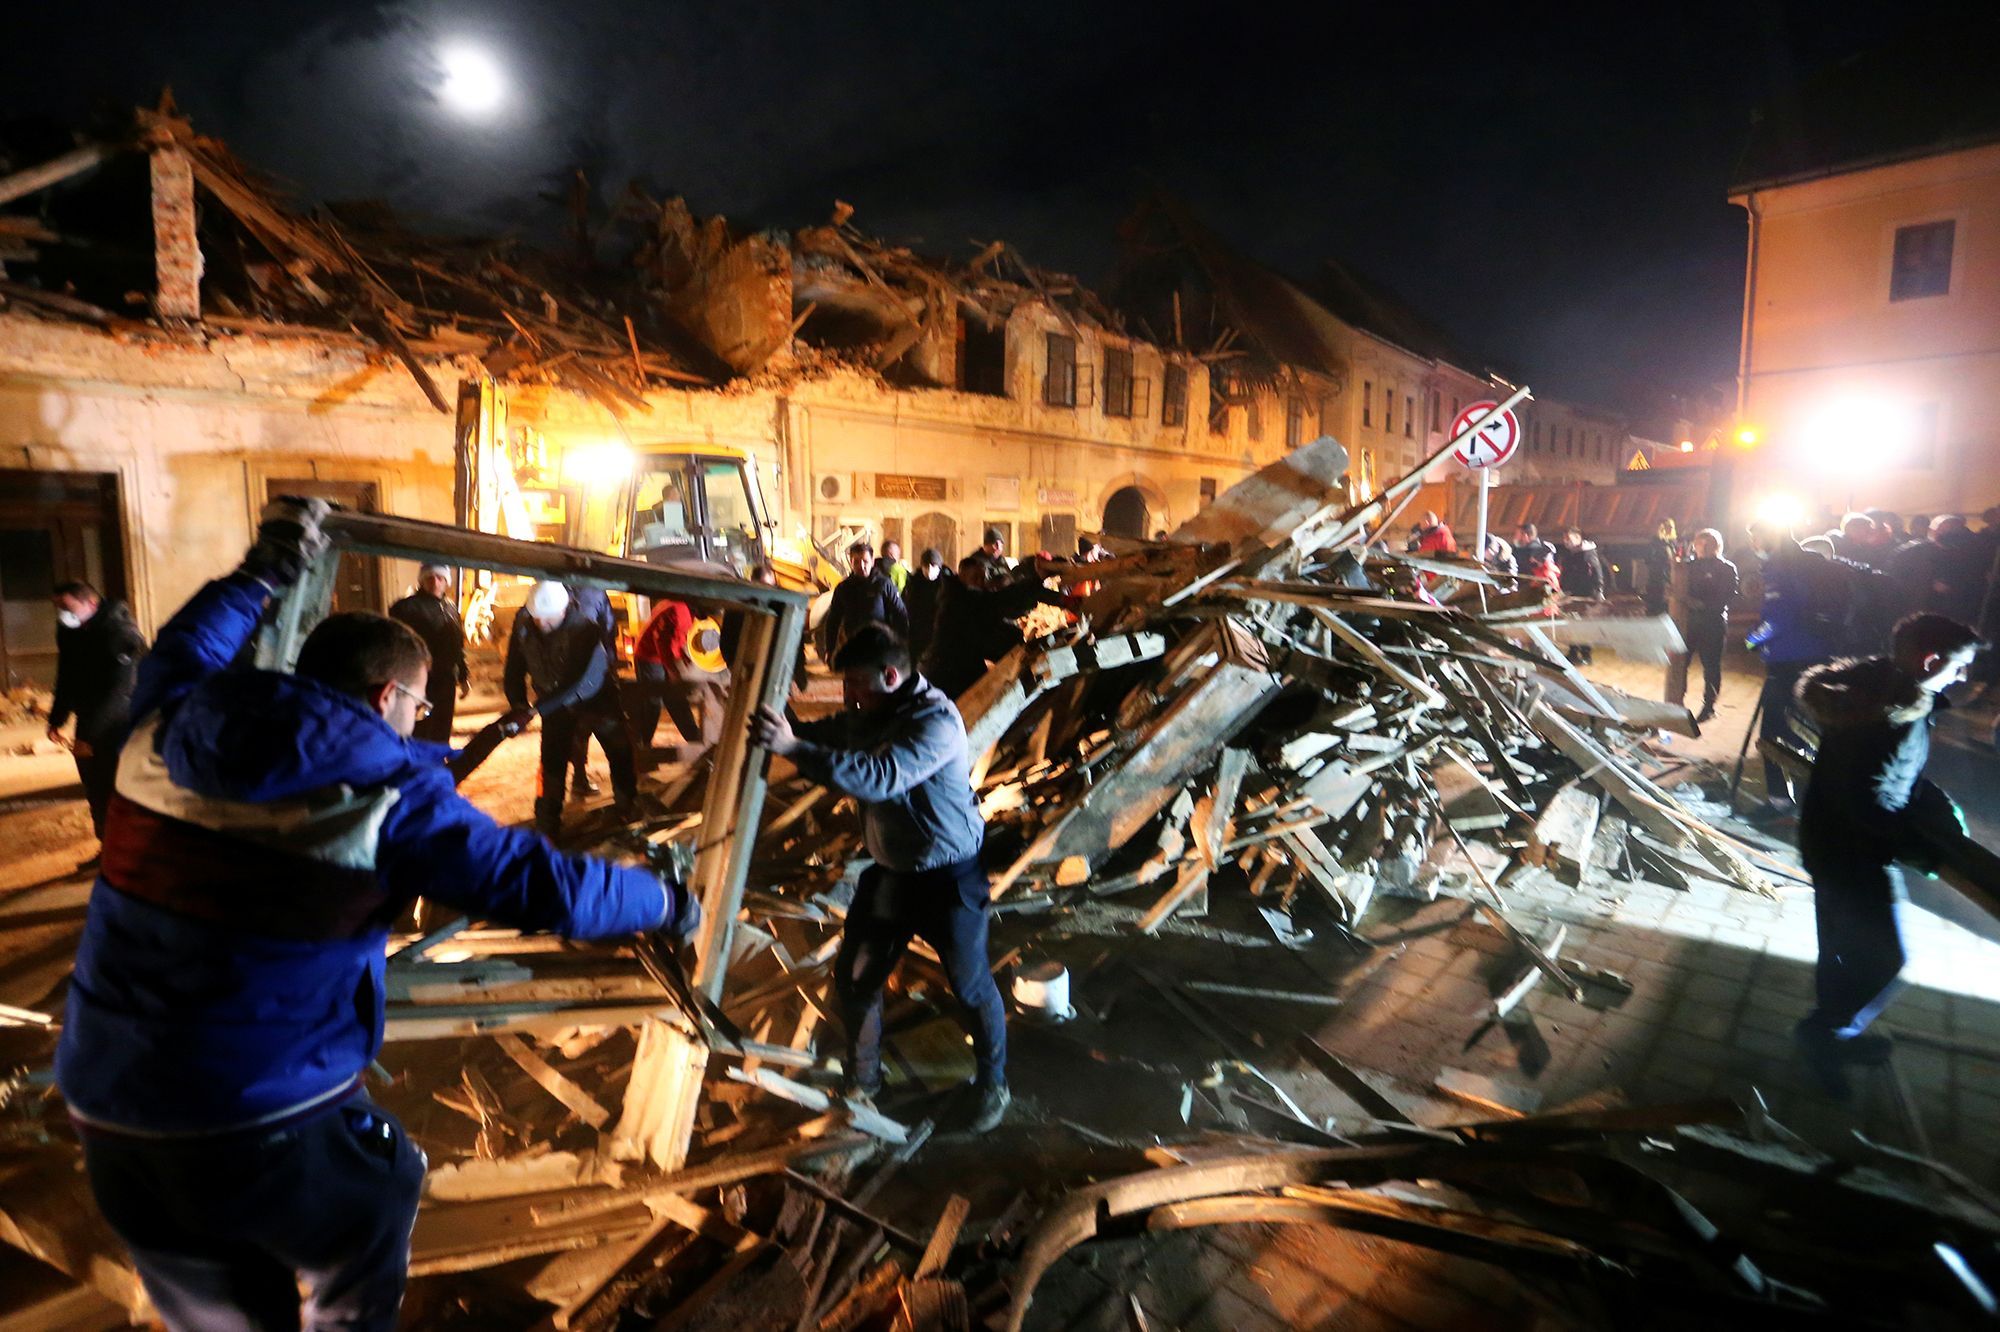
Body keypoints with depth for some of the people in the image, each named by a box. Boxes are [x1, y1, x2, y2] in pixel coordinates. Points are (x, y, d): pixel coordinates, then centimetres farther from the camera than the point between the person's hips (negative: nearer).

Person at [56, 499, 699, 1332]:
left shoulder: (168, 731, 0)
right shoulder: (389, 795, -14)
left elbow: (181, 649, 25)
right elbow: (546, 887, -16)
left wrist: (264, 574, 36)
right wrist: (664, 902, -1)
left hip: (107, 1110, 6)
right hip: (271, 1118, -6)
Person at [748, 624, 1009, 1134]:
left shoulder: (936, 723, -27)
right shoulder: (868, 714, -2)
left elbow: (880, 778, -41)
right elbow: (823, 735, 13)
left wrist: (793, 746, -44)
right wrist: (777, 727, -8)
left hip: (948, 879, -7)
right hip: (889, 871, 7)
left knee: (971, 987, 8)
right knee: (853, 978, 12)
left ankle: (993, 1083, 35)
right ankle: (862, 1081, 37)